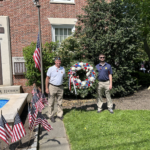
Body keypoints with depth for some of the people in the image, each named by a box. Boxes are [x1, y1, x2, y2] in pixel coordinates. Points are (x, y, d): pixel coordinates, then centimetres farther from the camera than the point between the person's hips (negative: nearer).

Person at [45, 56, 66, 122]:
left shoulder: (63, 69, 6)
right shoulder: (51, 69, -5)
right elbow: (47, 78, -3)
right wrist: (46, 88, -8)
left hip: (60, 87, 4)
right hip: (52, 87, -3)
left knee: (60, 102, 11)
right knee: (51, 103, 3)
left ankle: (60, 114, 24)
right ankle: (51, 116, 15)